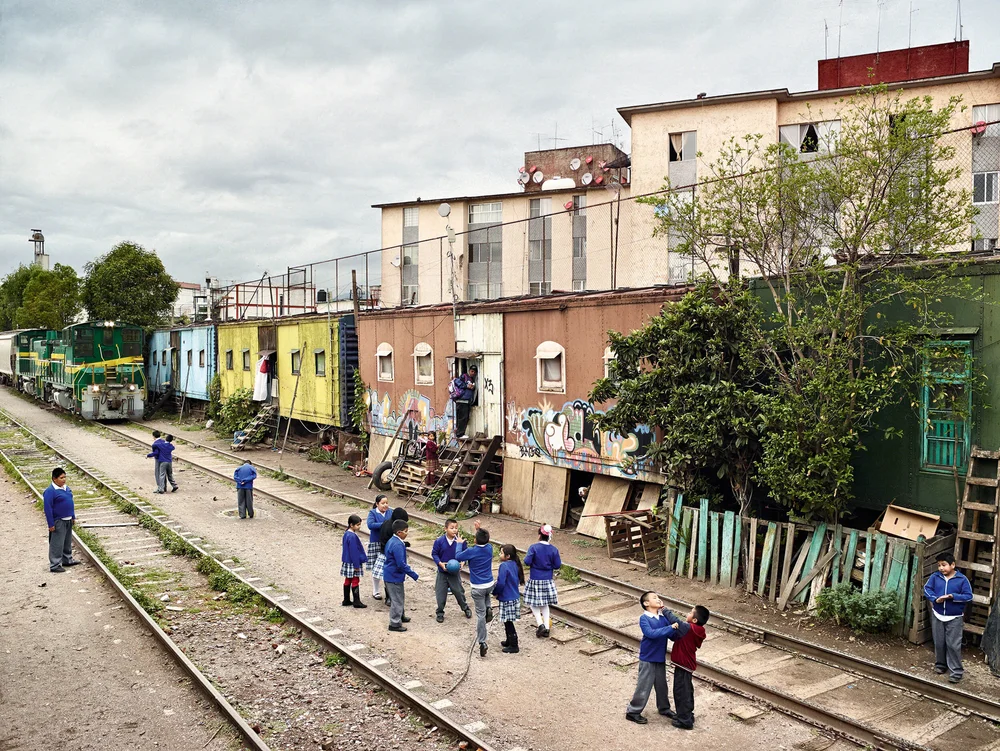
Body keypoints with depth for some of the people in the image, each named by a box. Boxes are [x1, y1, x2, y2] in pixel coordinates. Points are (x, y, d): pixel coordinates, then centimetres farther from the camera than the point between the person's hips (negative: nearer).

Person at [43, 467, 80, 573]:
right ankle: (55, 565, 5)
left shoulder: (66, 488, 7)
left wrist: (73, 517, 18)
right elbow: (47, 508, -19)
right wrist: (51, 524, -19)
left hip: (68, 520, 8)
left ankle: (67, 560, 33)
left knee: (68, 542, 20)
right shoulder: (50, 491, -18)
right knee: (57, 544, -2)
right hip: (58, 522, -8)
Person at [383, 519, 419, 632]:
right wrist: (413, 575, -20)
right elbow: (401, 564, -28)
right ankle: (395, 624, 11)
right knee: (396, 600, 2)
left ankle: (401, 616, 41)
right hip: (395, 577, -10)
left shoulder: (391, 541, 5)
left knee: (400, 597, 25)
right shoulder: (398, 545, -26)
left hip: (390, 575, 10)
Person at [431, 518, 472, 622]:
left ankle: (466, 608, 33)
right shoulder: (439, 541, -14)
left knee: (459, 591, 9)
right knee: (441, 593, 7)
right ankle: (440, 613, 25)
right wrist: (440, 563, -17)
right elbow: (434, 553, -6)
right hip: (442, 571, 0)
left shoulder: (460, 541, -11)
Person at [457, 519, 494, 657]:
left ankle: (482, 643, 0)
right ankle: (488, 609, 16)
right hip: (490, 585, 4)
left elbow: (458, 557, 0)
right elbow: (485, 541, 21)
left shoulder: (471, 551, -17)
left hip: (478, 588, -4)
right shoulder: (489, 548, -4)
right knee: (486, 594, 41)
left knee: (480, 614, 1)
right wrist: (479, 529, 24)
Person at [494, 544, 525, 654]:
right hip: (515, 597, 9)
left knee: (508, 622, 1)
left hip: (507, 599, -9)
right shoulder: (514, 564, 6)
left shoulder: (504, 566, -21)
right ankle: (509, 641, 34)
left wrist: (495, 592, -4)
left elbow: (501, 583, -24)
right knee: (508, 622, 21)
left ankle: (513, 646, 8)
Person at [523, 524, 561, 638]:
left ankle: (541, 624, -6)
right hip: (548, 580, 3)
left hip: (535, 580, -3)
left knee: (534, 603, 10)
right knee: (545, 604, 17)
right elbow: (557, 565, -4)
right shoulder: (554, 549, -6)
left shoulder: (534, 548, -15)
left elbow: (527, 562, -18)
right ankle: (546, 628, 16)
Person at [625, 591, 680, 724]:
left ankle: (664, 708, 40)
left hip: (660, 658, 6)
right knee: (644, 686, 1)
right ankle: (633, 712, 15)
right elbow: (651, 633, -30)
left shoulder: (663, 617, 1)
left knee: (662, 685, 20)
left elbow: (673, 634, -7)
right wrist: (670, 628, -32)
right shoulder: (644, 618, -16)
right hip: (648, 658, -6)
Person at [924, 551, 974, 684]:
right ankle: (940, 664, 31)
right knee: (939, 643, 14)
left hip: (954, 618, -3)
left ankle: (956, 672, 5)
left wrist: (953, 596, -24)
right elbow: (927, 589, -4)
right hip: (937, 616, 3)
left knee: (953, 645, -3)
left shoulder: (962, 579, -11)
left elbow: (969, 596, -10)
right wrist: (935, 599, -21)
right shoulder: (935, 577, -4)